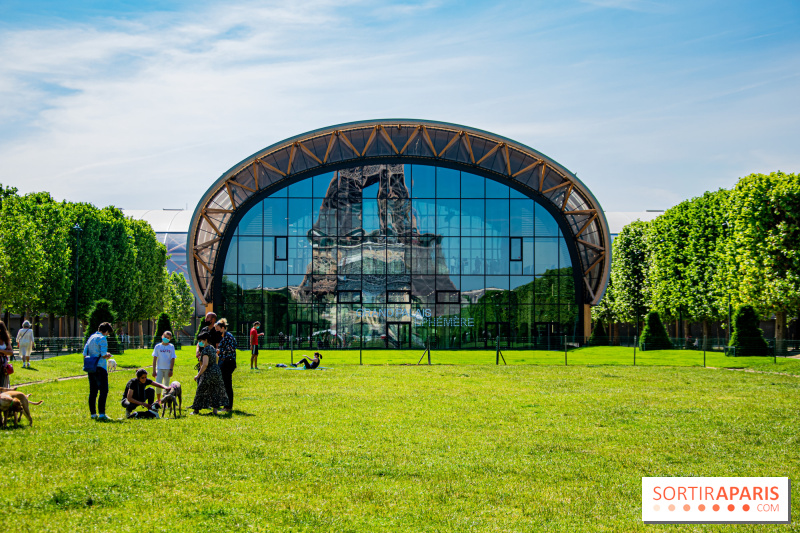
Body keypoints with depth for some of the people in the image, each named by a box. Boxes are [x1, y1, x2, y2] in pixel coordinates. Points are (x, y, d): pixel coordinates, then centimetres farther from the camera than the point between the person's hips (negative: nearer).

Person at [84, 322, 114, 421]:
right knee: (103, 391, -6)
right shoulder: (102, 339, -10)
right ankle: (101, 413, -13)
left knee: (93, 391, 12)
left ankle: (93, 413, 14)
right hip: (100, 367, -8)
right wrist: (108, 355, 3)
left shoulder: (91, 338, 14)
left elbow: (84, 354, 13)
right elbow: (104, 354, -17)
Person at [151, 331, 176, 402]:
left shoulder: (171, 347, 2)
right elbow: (154, 359, 4)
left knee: (166, 385, 5)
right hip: (159, 369, 0)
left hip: (167, 369, 0)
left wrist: (171, 370, -6)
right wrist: (154, 370, -1)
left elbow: (172, 359, 2)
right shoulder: (158, 346, 2)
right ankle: (158, 399, 8)